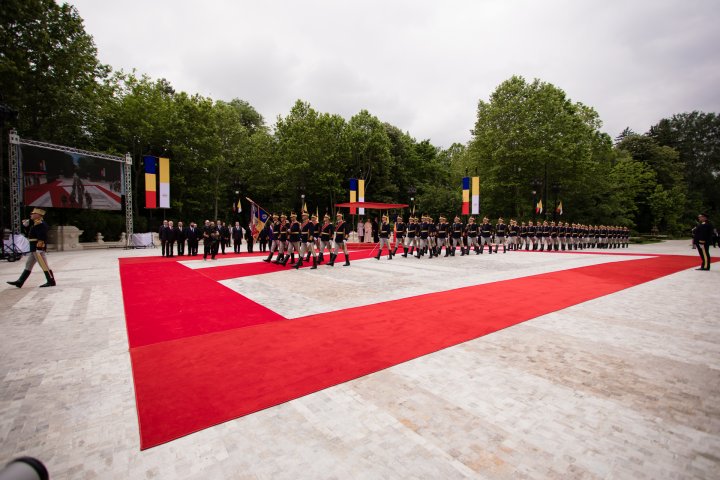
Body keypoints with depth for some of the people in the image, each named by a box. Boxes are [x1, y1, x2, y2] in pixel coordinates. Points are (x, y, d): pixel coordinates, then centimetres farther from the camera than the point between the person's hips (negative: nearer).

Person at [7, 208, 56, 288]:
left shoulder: (41, 224, -15)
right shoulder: (35, 224, 17)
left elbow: (42, 238, -21)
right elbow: (31, 234, 25)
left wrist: (39, 249, -24)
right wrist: (26, 226, 16)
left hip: (39, 249, -11)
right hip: (34, 249, 11)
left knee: (44, 266, -7)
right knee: (28, 265, 15)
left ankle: (51, 282, -1)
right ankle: (19, 282, 23)